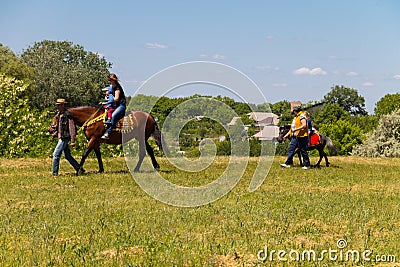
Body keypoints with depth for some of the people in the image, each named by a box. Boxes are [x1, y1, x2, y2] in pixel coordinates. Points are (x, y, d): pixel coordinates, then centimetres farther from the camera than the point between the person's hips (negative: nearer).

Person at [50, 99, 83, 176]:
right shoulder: (59, 114, 12)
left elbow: (72, 128, -16)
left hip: (64, 138, -10)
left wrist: (72, 141, -18)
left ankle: (55, 173, -4)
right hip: (61, 137, 10)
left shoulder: (67, 115, -14)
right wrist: (54, 127, 5)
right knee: (67, 156, 13)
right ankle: (79, 169, 19)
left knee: (56, 154, -9)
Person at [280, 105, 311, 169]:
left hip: (301, 136, -10)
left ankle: (307, 165, 2)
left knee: (303, 151, -5)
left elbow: (304, 125, -21)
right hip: (294, 136, 10)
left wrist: (296, 129, -27)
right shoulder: (295, 117, 21)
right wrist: (287, 135, 23)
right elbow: (292, 128, 26)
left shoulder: (302, 116, -8)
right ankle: (288, 163, 7)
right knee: (291, 149, 5)